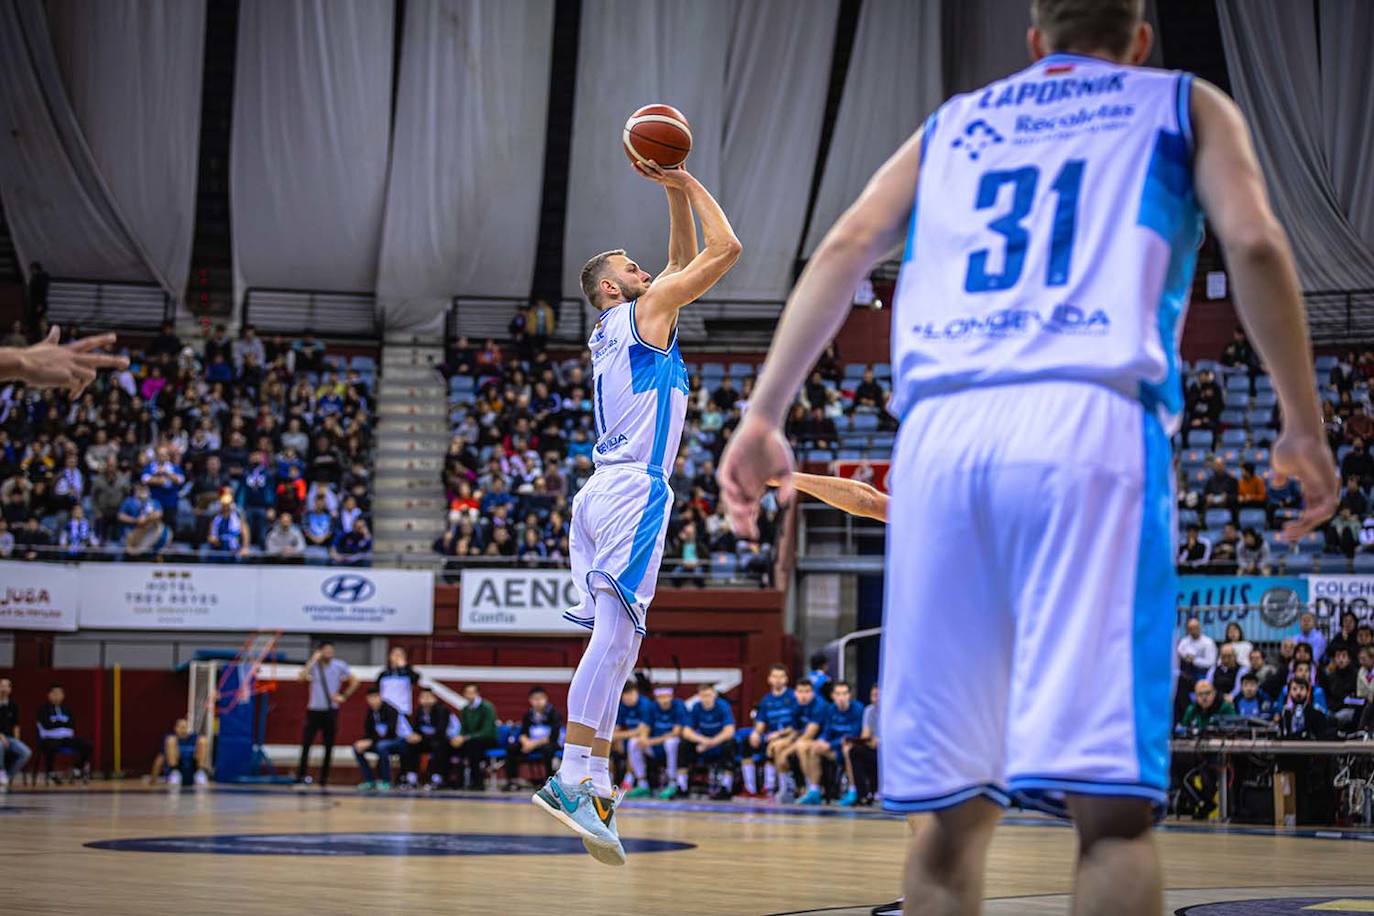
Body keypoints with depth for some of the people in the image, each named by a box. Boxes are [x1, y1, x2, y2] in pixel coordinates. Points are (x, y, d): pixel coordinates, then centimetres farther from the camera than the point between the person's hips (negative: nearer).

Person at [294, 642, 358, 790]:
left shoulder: (339, 665, -1)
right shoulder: (312, 665, -3)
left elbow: (354, 682, 10)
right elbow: (300, 677, -22)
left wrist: (344, 696, 0)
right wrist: (313, 661, -22)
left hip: (331, 710, 1)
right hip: (314, 710, -1)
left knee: (328, 746, 4)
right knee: (306, 744, -10)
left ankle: (324, 779, 14)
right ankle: (300, 778, -9)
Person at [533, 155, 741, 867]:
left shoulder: (611, 333, 26)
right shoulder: (646, 309, 3)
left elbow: (687, 258, 36)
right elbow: (724, 249, 2)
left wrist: (674, 192, 29)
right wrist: (688, 185, 13)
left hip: (605, 492, 9)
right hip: (633, 491, -9)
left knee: (616, 640, 3)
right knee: (615, 631, -19)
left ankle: (597, 787, -5)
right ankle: (573, 777, -29)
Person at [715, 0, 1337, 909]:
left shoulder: (954, 122, 30)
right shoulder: (1185, 107, 23)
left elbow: (844, 249, 16)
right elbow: (1254, 243, 5)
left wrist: (763, 417, 12)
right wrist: (1304, 427, 8)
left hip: (940, 430, 4)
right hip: (1089, 423, -3)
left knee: (954, 804, 8)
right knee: (1111, 804, -11)